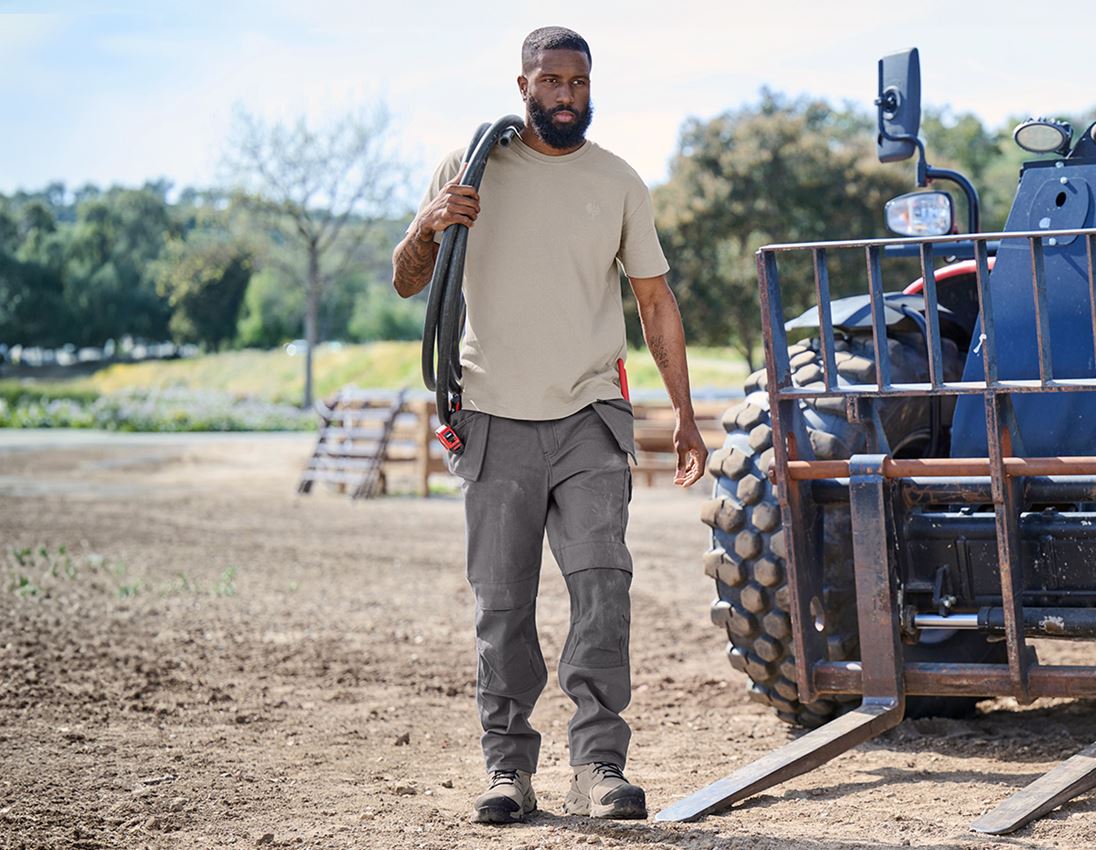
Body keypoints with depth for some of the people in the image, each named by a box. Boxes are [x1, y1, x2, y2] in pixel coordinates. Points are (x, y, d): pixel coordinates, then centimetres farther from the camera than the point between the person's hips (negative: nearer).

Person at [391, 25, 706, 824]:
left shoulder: (618, 181, 7)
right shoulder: (470, 167, 4)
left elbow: (656, 300, 12)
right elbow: (407, 283, 6)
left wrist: (685, 414, 7)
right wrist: (428, 226, -16)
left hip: (590, 416, 0)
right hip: (496, 422, 0)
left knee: (602, 579, -12)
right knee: (502, 603, 2)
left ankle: (599, 764, -10)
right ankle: (508, 767, 11)